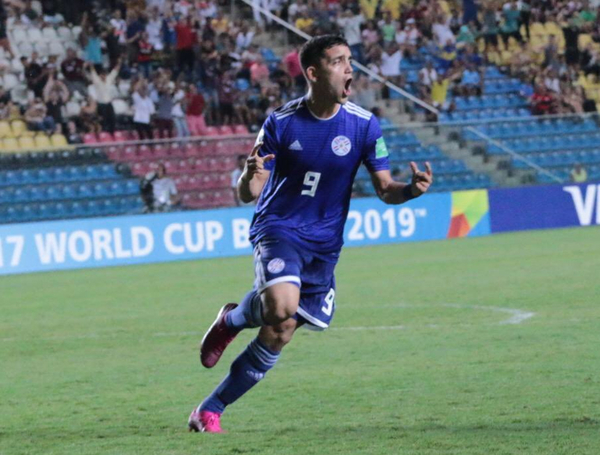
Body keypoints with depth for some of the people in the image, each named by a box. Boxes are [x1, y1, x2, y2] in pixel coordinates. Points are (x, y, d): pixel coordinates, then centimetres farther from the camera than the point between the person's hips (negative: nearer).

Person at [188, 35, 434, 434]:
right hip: (279, 230, -3)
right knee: (281, 306, -32)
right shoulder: (281, 123, -9)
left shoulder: (364, 125, -5)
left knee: (277, 337, 1)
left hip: (324, 245, 3)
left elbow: (385, 188, -1)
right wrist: (250, 178, -31)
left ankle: (211, 410, 15)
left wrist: (412, 189, -24)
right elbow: (248, 194, -6)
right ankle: (233, 319, 2)